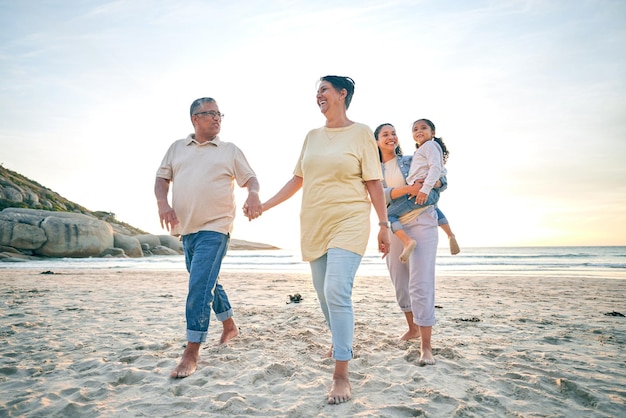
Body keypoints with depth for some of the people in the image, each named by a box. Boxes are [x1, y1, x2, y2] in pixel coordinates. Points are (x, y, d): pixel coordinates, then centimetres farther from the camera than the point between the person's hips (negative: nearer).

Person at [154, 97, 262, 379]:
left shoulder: (231, 150, 6)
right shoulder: (176, 148, 14)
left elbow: (250, 178, 4)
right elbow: (161, 178, 11)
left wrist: (253, 194, -18)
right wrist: (162, 202, -8)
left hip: (215, 228, -5)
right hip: (186, 229, 5)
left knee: (200, 285, -13)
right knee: (207, 282, 17)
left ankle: (191, 353, -4)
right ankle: (230, 326, 38)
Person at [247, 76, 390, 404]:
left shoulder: (361, 133, -1)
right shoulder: (312, 136, 12)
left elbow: (374, 183, -4)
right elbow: (298, 179, 15)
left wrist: (384, 224, -8)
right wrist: (265, 205, 12)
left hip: (349, 223, -5)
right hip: (314, 225, 6)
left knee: (337, 292, -16)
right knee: (323, 292, 13)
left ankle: (341, 375, -7)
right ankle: (340, 339, 40)